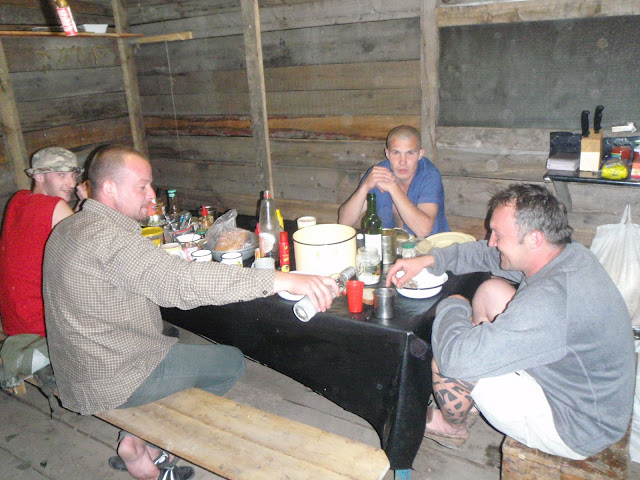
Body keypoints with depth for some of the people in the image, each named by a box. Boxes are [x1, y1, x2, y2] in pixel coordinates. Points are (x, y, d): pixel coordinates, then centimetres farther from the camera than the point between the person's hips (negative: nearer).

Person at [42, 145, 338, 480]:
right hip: (113, 382, -9)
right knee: (232, 362, 5)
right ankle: (139, 445, 14)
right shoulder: (108, 238, -27)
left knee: (174, 338, 28)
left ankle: (138, 437, 19)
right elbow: (181, 281, -40)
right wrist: (282, 280, -44)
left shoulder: (67, 228, 6)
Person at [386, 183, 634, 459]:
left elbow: (457, 359, -38)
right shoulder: (570, 254, -8)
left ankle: (452, 426, 19)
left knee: (446, 358, -16)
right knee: (492, 292, 4)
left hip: (574, 432, -9)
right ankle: (475, 400, 21)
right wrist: (430, 260, -1)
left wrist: (452, 307, -18)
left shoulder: (550, 299, -38)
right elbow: (488, 254, 9)